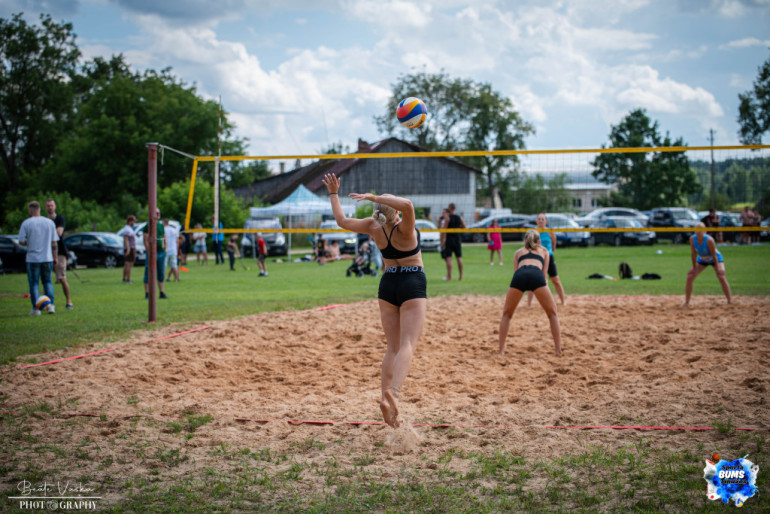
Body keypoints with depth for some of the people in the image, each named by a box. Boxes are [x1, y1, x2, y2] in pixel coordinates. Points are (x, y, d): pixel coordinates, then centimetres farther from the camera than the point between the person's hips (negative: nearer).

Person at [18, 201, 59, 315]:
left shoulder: (26, 223, -7)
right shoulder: (50, 222, 2)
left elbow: (21, 242, -9)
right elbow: (54, 242, 3)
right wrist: (55, 258, 8)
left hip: (32, 258, -2)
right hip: (47, 258, 3)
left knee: (34, 283, 6)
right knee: (47, 281, 14)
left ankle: (35, 308, 5)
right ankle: (51, 305, 2)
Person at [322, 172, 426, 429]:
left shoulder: (374, 227, -6)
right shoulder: (403, 229, -19)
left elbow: (342, 221, 2)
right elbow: (407, 204, -38)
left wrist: (333, 194, 14)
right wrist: (374, 197, -34)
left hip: (388, 284, 5)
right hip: (413, 285, -5)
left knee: (392, 347, 11)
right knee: (407, 346, -12)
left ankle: (385, 398, 0)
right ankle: (393, 391, -33)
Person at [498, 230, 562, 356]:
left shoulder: (518, 252, 37)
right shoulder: (544, 251, 35)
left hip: (519, 276, 1)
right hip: (536, 276, -1)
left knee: (507, 314, 20)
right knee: (552, 314, 16)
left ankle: (501, 349, 12)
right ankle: (558, 349, 7)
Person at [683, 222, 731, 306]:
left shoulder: (709, 240, -34)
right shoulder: (692, 238, -22)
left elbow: (714, 255, -26)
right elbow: (693, 254, -12)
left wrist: (717, 268, -22)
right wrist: (694, 268, -9)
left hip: (715, 259, -4)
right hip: (702, 260, 4)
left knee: (722, 278, -20)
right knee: (689, 277, -7)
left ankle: (730, 301, -9)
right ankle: (687, 302, 4)